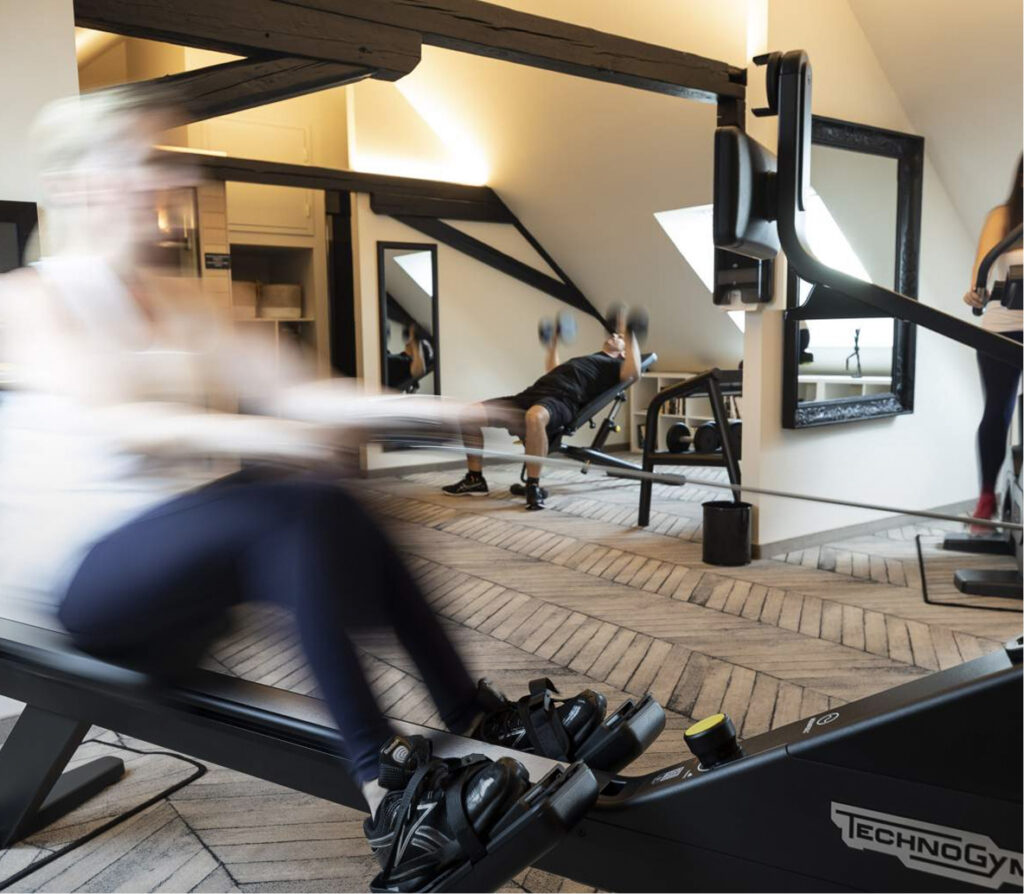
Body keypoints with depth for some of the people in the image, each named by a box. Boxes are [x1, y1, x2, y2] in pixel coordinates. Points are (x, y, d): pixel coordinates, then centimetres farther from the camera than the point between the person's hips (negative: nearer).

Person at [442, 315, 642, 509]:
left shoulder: (614, 365, 17)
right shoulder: (586, 359, 40)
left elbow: (632, 372, -7)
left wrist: (630, 335, -8)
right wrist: (553, 344, 51)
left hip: (561, 401, -8)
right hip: (532, 394, 8)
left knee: (535, 417, -47)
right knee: (469, 415, -4)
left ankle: (533, 486, -31)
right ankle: (475, 479, 6)